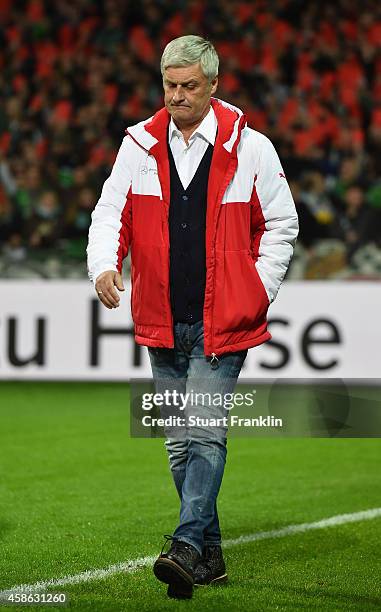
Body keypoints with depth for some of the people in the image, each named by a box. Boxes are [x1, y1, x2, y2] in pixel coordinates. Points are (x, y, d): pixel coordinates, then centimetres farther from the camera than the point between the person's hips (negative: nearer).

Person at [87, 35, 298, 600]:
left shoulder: (250, 148, -3)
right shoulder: (139, 145, 5)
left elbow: (280, 224, 5)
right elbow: (111, 211, 6)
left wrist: (258, 293, -2)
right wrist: (104, 263, -14)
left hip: (222, 321, -4)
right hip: (163, 321, 4)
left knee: (205, 434, -16)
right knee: (180, 443, 9)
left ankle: (186, 548, -21)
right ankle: (210, 554, 19)